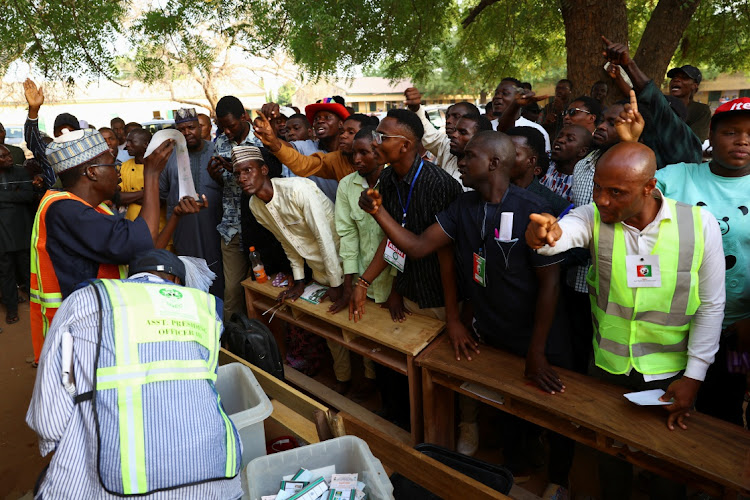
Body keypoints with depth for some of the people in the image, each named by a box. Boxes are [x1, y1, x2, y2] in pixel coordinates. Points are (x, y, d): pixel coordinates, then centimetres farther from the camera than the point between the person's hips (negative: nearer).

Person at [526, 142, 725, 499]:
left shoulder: (700, 224, -14)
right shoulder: (593, 218, -14)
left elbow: (711, 305, -8)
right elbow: (563, 231, -37)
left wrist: (694, 376, -8)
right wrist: (544, 235, -61)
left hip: (671, 374, 0)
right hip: (607, 367, 1)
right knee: (610, 457, 19)